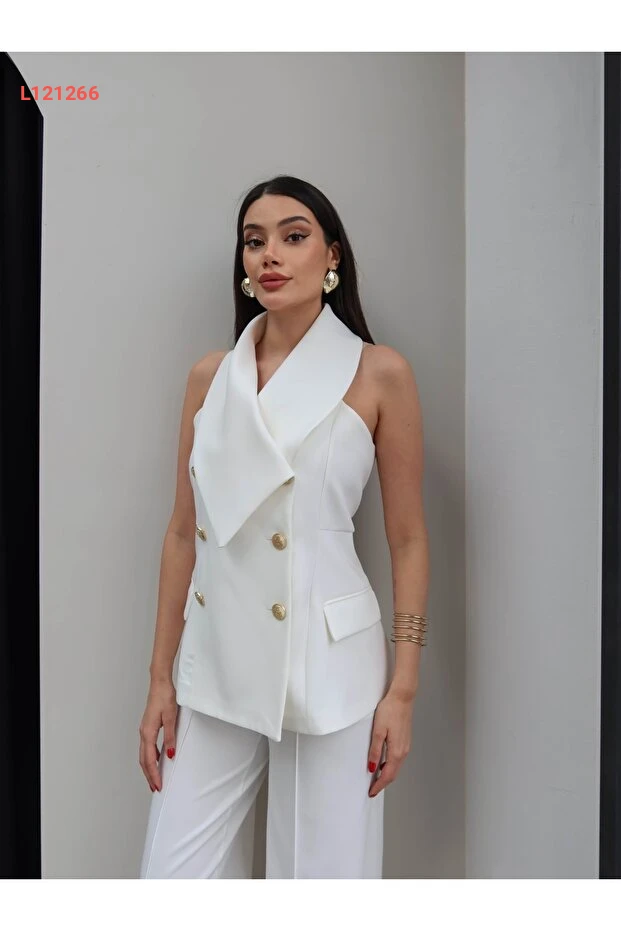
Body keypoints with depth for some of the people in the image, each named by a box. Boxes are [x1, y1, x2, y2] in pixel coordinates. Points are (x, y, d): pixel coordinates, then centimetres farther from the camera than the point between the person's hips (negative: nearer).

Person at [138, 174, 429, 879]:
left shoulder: (379, 375, -2)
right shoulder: (210, 378, 7)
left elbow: (407, 540, 0)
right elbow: (183, 532, 9)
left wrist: (403, 688, -4)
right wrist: (160, 675, 8)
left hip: (329, 663, -3)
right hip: (215, 662, 3)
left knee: (326, 874, 7)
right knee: (171, 880, 5)